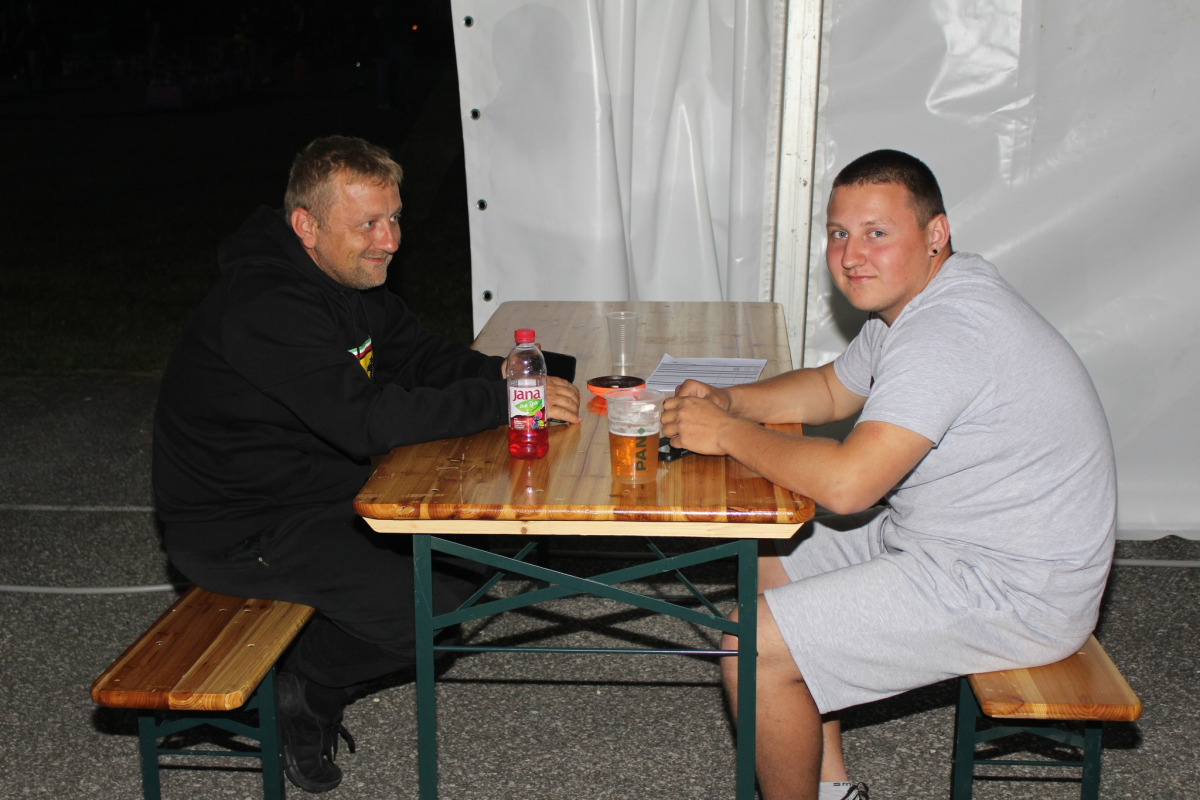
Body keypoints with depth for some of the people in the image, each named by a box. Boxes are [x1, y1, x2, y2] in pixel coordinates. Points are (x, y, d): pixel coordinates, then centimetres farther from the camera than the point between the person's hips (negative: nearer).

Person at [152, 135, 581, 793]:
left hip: (324, 491, 10)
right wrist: (504, 400, -33)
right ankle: (307, 687, 9)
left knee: (463, 557, 8)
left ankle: (314, 676, 15)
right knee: (423, 608, -18)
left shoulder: (351, 280, 3)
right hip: (238, 530, -10)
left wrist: (507, 372, -15)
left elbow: (424, 357, 6)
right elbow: (368, 417, -35)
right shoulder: (264, 307, -28)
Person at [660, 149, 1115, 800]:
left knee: (752, 647, -15)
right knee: (768, 569, 16)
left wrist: (727, 434, -19)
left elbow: (846, 483, -34)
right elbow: (831, 389, 20)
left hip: (1014, 592, -11)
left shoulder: (947, 334, -27)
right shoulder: (909, 302, 6)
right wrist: (727, 401, 2)